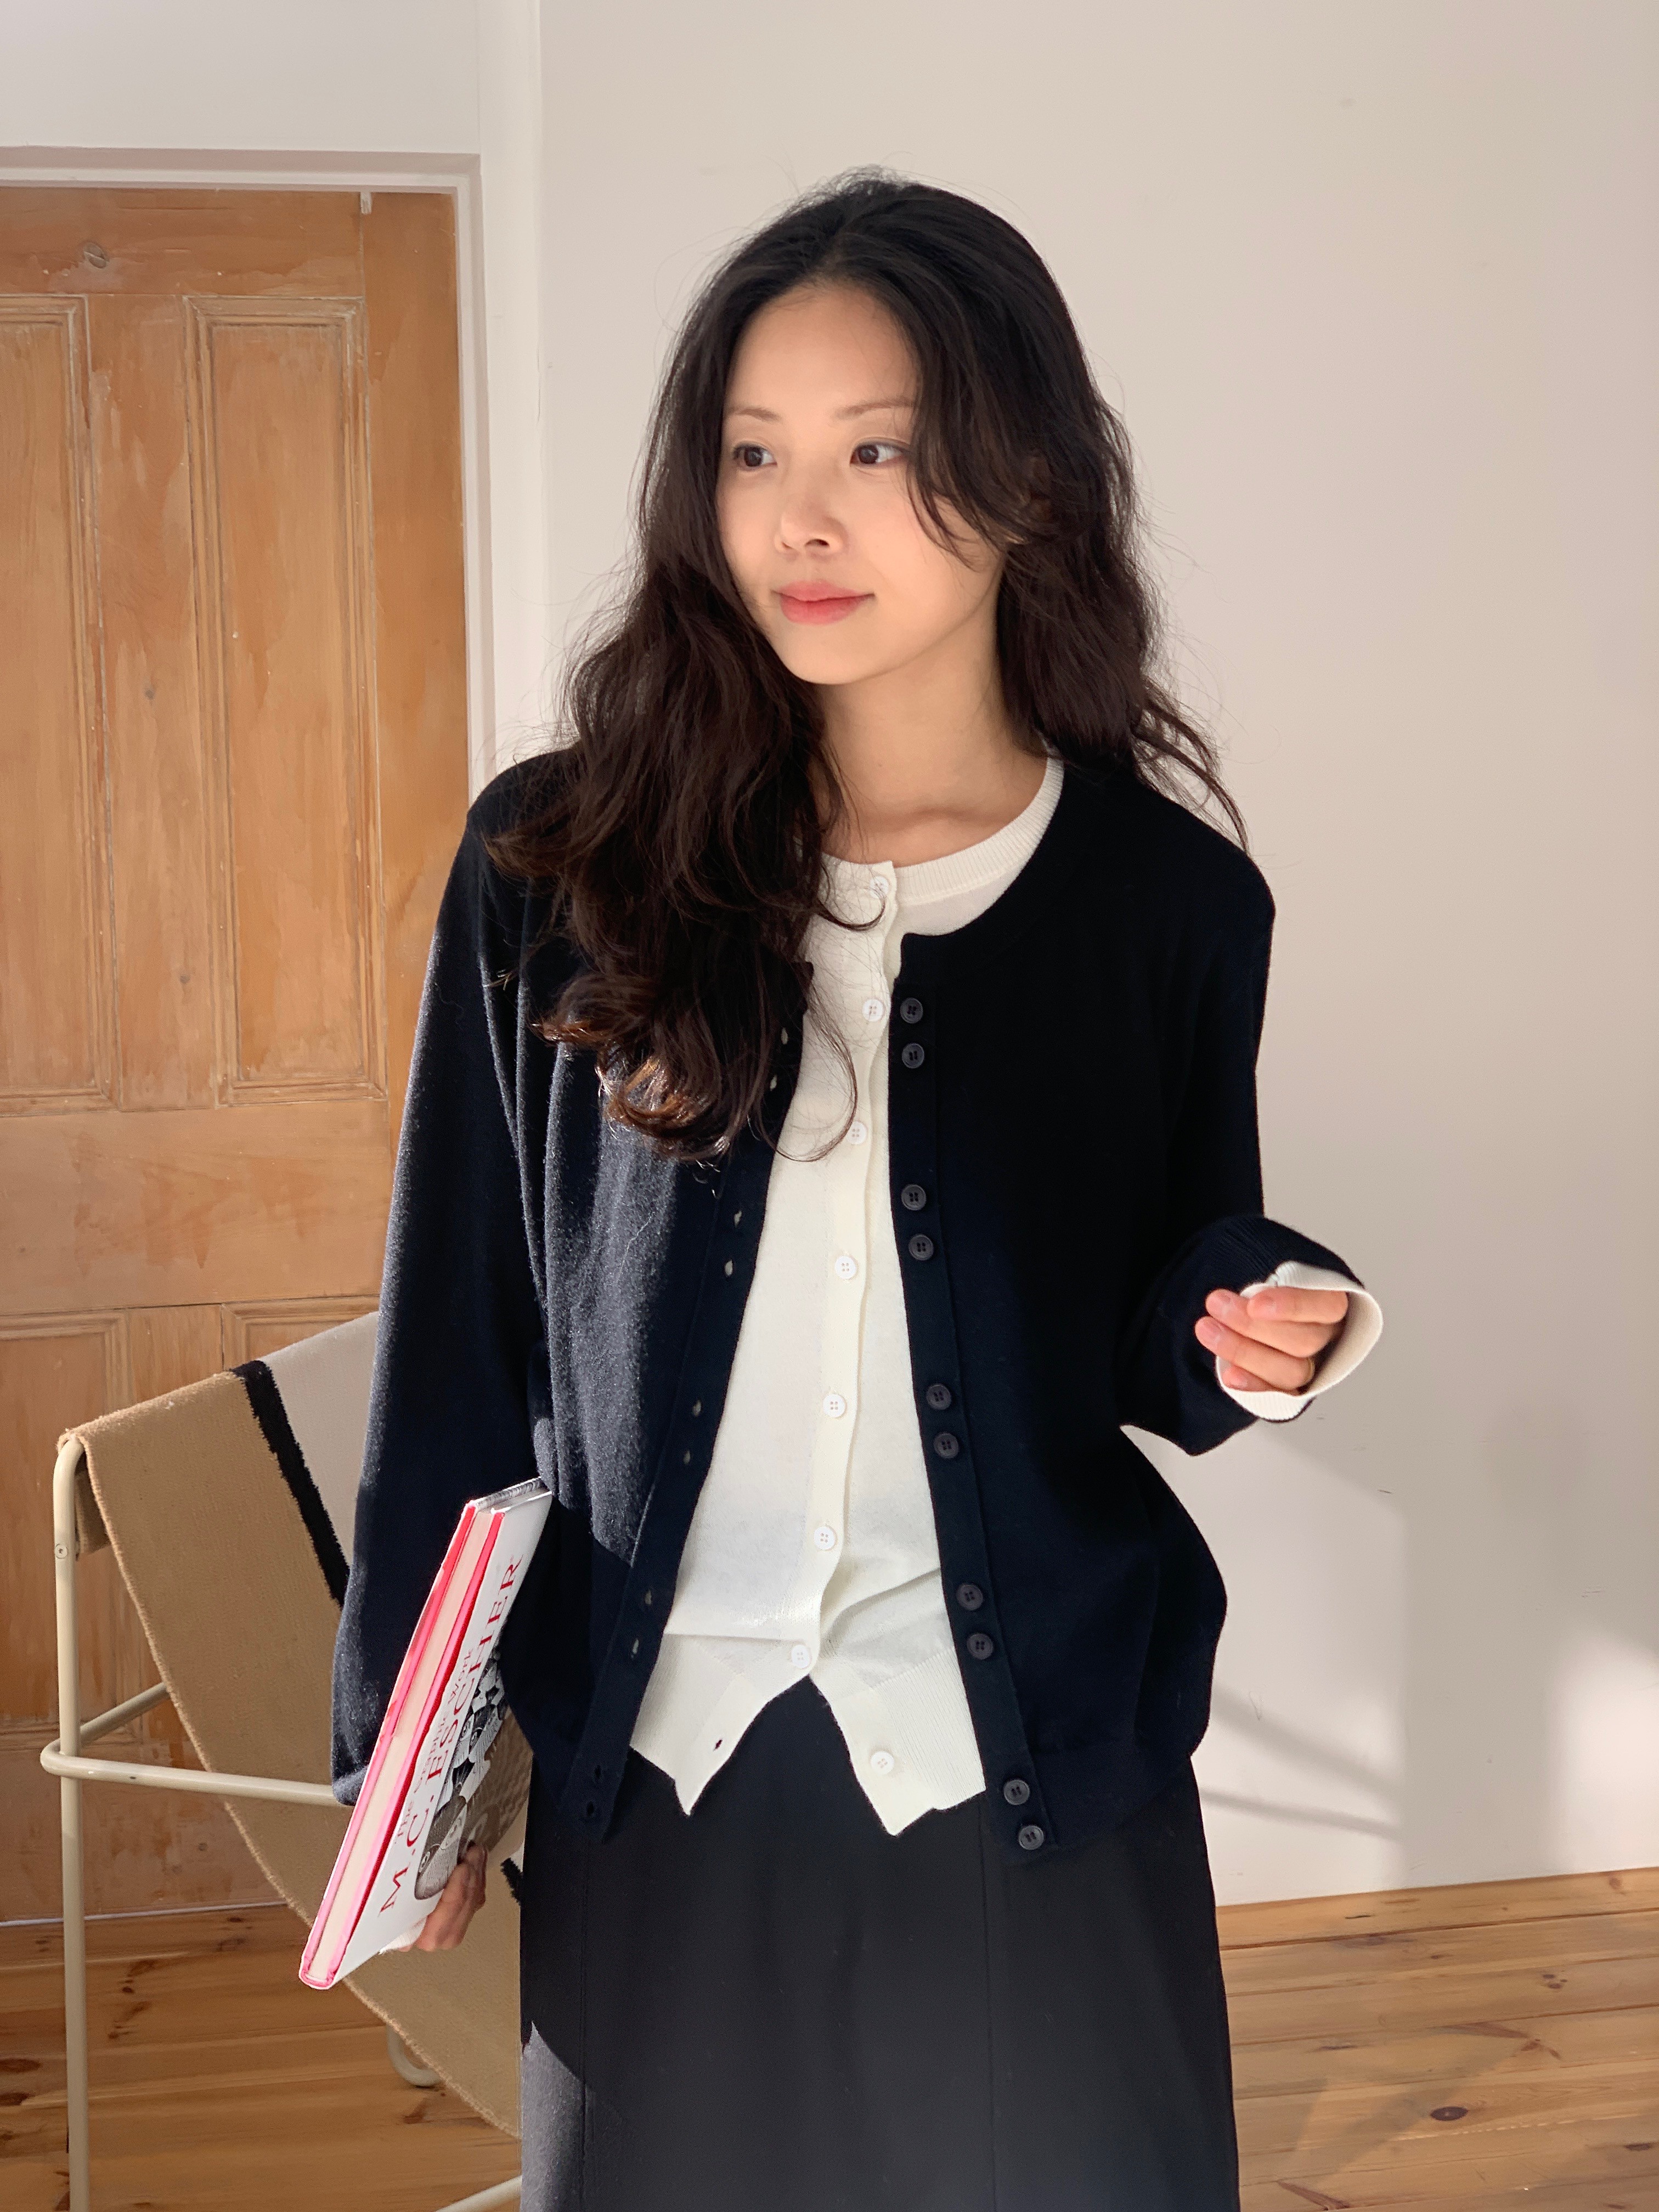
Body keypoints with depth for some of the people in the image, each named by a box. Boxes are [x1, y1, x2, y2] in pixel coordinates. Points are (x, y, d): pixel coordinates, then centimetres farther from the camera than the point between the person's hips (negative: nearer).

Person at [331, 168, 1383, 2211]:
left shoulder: (1165, 890, -4)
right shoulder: (559, 862, -6)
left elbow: (1147, 1340, 7)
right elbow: (459, 1327, -1)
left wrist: (1247, 1330, -15)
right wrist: (403, 1733, 0)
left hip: (1032, 1766, 0)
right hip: (648, 1758, 1)